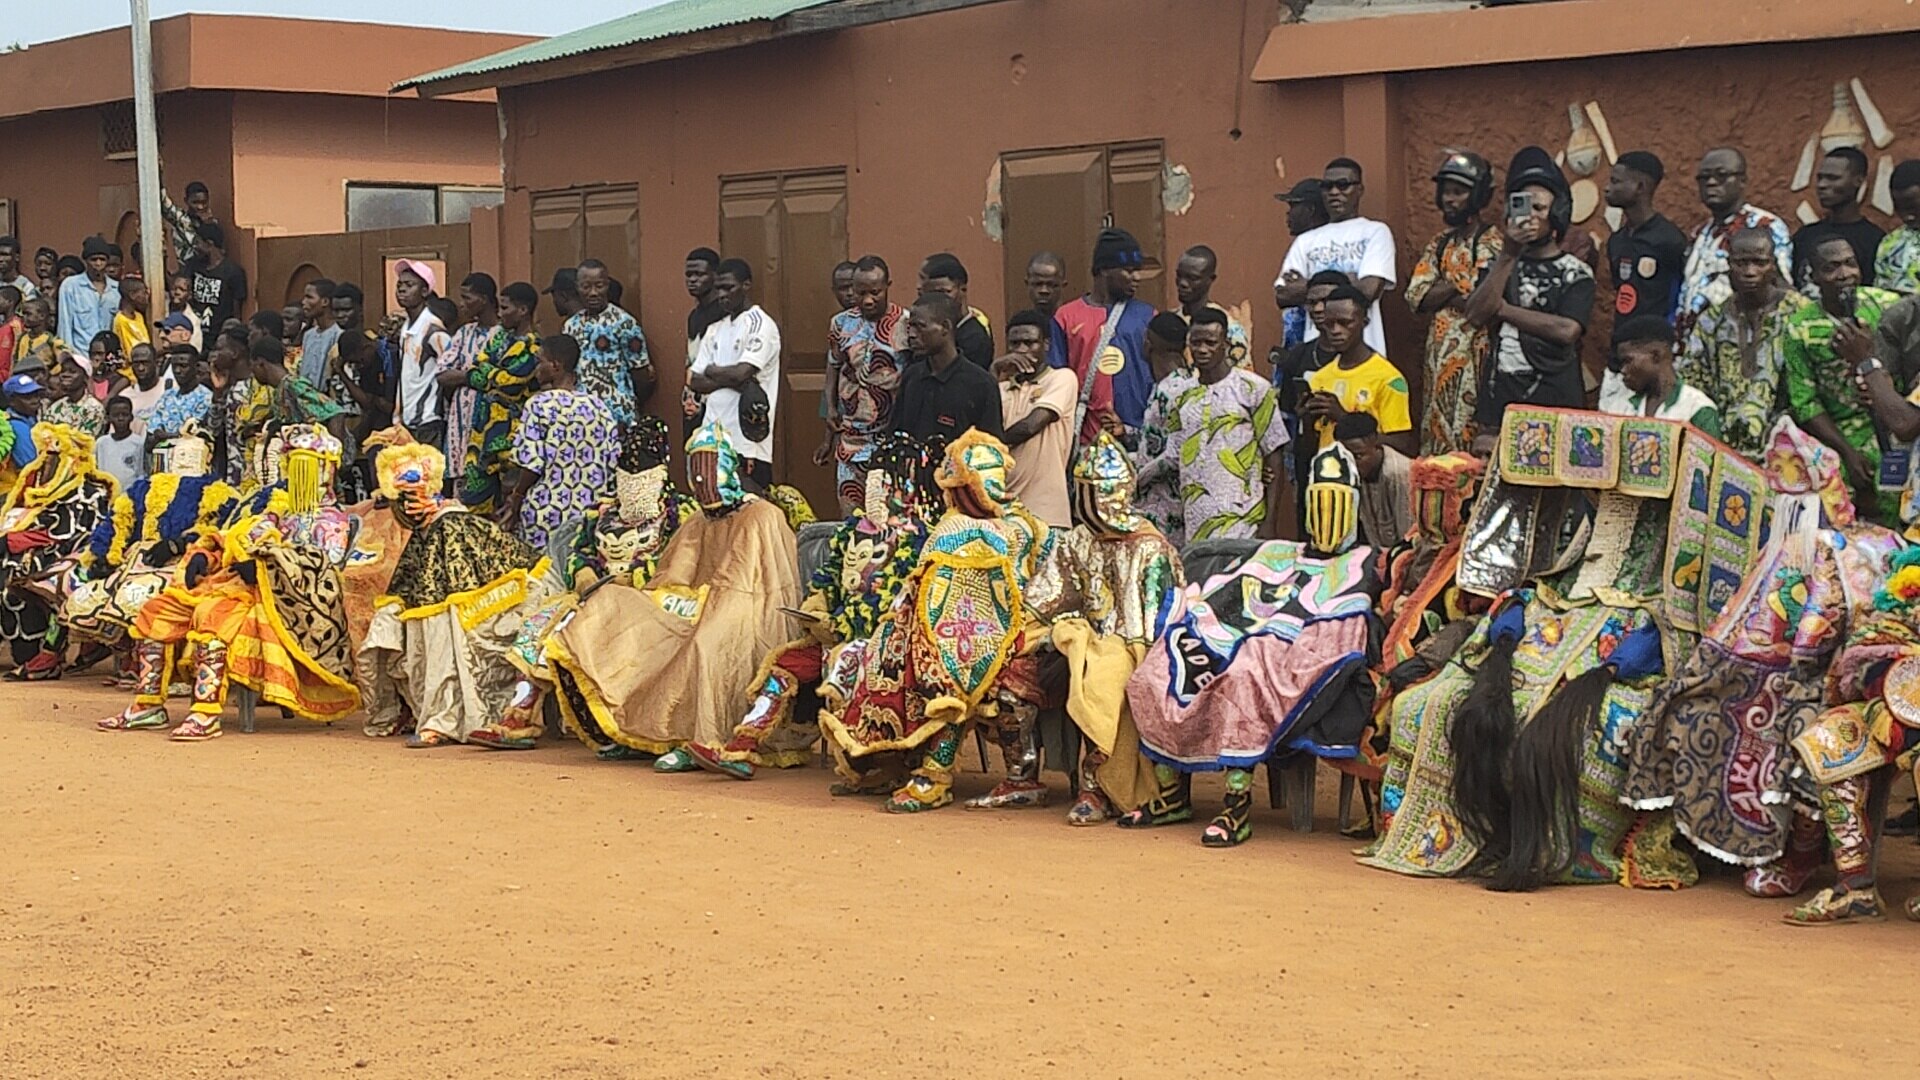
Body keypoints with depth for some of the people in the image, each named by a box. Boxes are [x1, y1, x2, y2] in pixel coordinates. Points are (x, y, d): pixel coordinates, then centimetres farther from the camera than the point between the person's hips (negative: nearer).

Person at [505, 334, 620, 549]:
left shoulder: (540, 405, -9)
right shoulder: (599, 406, 5)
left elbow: (531, 463, -10)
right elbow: (613, 461, 7)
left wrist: (516, 497, 4)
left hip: (547, 514, -5)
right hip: (591, 513, 5)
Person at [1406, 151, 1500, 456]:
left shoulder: (1495, 244, -4)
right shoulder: (1438, 247, 16)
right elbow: (1416, 297, 4)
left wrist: (1445, 291, -7)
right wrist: (1462, 285, -6)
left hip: (1477, 359, -7)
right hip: (1440, 359, 7)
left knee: (1475, 443, -11)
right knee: (1438, 437, 7)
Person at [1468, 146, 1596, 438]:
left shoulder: (1577, 273, 2)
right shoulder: (1503, 263, 14)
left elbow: (1567, 330, -15)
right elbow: (1476, 314, -4)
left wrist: (1503, 309, -6)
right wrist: (1510, 254, -11)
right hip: (1498, 401, 3)